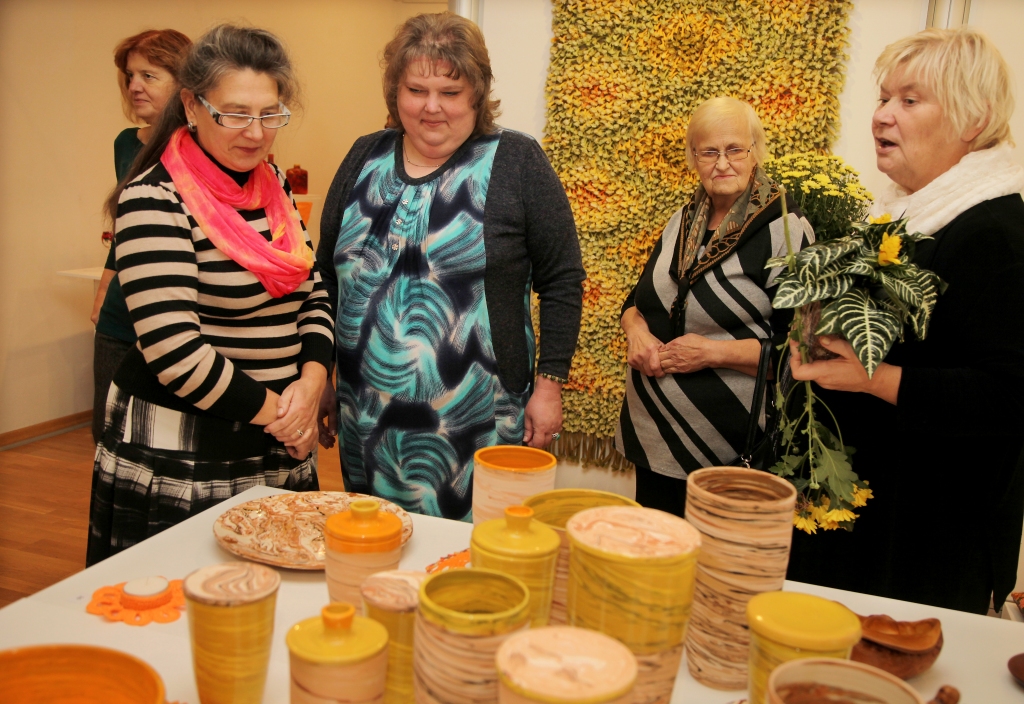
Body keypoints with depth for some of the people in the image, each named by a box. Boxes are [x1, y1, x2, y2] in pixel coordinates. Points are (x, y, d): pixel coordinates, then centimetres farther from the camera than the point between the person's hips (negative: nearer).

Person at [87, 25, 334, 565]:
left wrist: (311, 381, -6)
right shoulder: (154, 201, -15)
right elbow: (176, 351, -21)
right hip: (179, 459, -6)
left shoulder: (272, 184, 7)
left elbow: (312, 291, 11)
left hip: (281, 448, 7)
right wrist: (274, 409, -13)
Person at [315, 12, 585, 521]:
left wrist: (549, 383, -5)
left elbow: (562, 280, -2)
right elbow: (328, 274, 14)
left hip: (476, 427, -3)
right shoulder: (364, 159, 8)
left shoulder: (515, 162, -3)